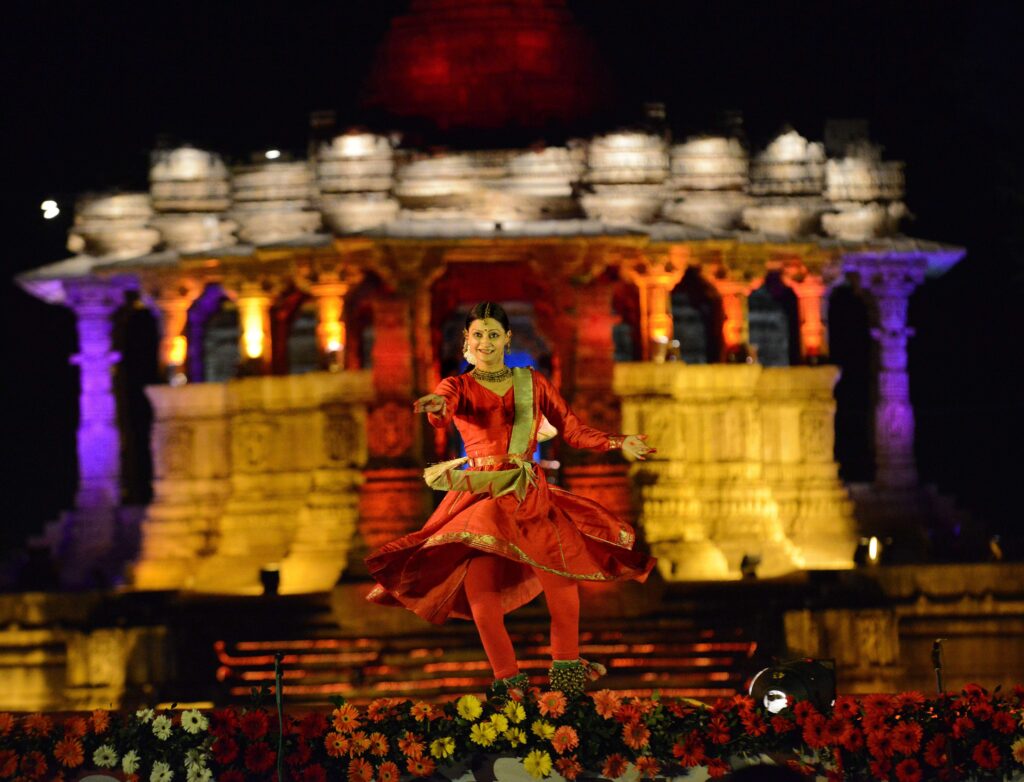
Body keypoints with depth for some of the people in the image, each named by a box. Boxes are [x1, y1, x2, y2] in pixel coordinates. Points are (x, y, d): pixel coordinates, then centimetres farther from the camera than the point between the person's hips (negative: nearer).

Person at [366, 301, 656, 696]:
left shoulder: (532, 383, 13)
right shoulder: (458, 388, 8)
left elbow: (573, 430, 12)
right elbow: (441, 413, -16)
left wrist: (618, 443, -2)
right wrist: (437, 406, -41)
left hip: (531, 497, 1)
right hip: (480, 497, -1)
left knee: (562, 579, -15)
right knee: (480, 591, -17)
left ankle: (566, 664, 0)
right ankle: (507, 678, -7)